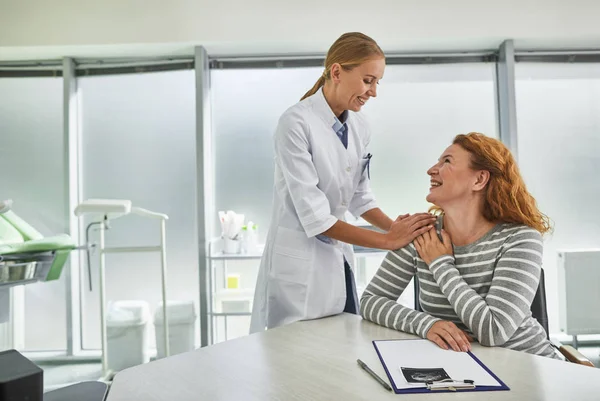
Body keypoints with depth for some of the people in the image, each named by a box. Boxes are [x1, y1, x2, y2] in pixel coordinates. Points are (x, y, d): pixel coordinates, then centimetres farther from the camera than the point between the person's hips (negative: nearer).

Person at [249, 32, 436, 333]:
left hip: (338, 258, 7)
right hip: (300, 262, -6)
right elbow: (314, 218, -22)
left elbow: (360, 197, 10)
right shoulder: (296, 123, -19)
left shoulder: (359, 127, 3)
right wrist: (388, 240, -19)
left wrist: (399, 229, -5)